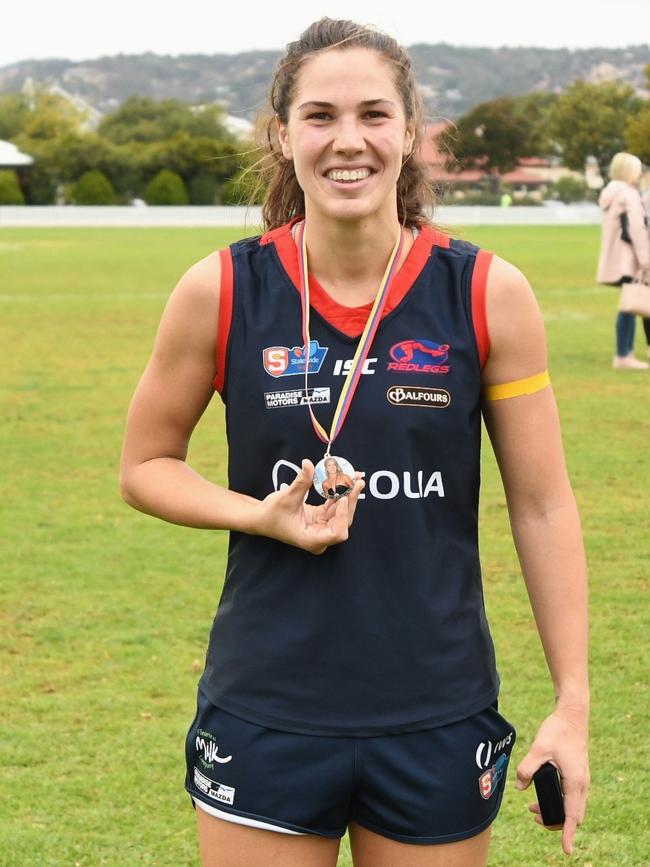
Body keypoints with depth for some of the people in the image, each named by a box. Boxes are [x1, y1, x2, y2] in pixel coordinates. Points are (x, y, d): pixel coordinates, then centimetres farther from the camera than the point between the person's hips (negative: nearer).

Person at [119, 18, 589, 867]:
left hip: (440, 723, 0)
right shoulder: (221, 290, -6)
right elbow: (146, 466, 6)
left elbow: (542, 507, -1)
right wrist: (263, 515, -13)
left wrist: (572, 702, -4)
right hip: (264, 721, 0)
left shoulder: (488, 294, -6)